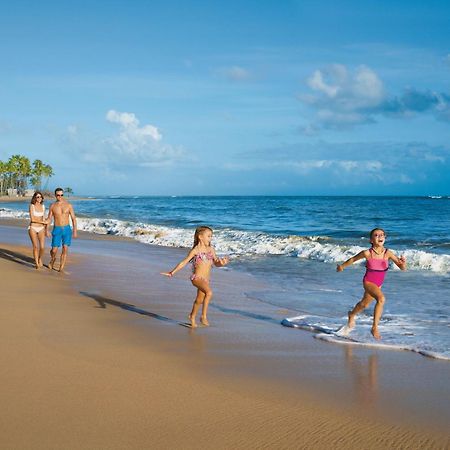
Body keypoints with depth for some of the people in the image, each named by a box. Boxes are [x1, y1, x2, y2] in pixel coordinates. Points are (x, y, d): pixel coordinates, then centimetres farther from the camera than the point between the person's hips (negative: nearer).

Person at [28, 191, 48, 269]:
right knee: (35, 246, -7)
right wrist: (43, 222, -9)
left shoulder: (43, 206, 7)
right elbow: (32, 219, -14)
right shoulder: (32, 206, -7)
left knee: (42, 247, -7)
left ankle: (40, 259, 22)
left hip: (41, 228, 3)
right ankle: (37, 263, 7)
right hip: (33, 228, -3)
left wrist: (45, 229, 13)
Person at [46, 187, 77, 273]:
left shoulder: (68, 205, 1)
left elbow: (73, 218, 2)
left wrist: (75, 231, -3)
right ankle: (52, 259, 32)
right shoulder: (52, 206, 3)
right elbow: (49, 219, 7)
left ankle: (61, 268, 2)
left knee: (65, 249, -5)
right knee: (54, 250, -2)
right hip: (57, 229, 0)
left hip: (67, 229, 0)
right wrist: (47, 230, -1)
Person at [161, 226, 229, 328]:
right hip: (197, 278, -7)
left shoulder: (211, 249, 10)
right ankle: (204, 316, -25)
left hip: (205, 279, 7)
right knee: (209, 292, -30)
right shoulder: (196, 250, -6)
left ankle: (192, 317, 41)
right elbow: (184, 262, -3)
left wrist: (221, 263, -10)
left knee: (199, 300, 18)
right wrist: (172, 272, -5)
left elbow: (216, 263, 14)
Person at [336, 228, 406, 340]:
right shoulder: (367, 253, -18)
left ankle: (352, 315, 55)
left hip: (378, 284, 5)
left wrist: (403, 263, -34)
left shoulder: (388, 253, -13)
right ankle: (375, 327, -20)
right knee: (381, 299, -30)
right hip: (368, 282, -5)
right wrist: (342, 266, 12)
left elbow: (402, 268, -12)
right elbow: (353, 259, 0)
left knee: (364, 304, 25)